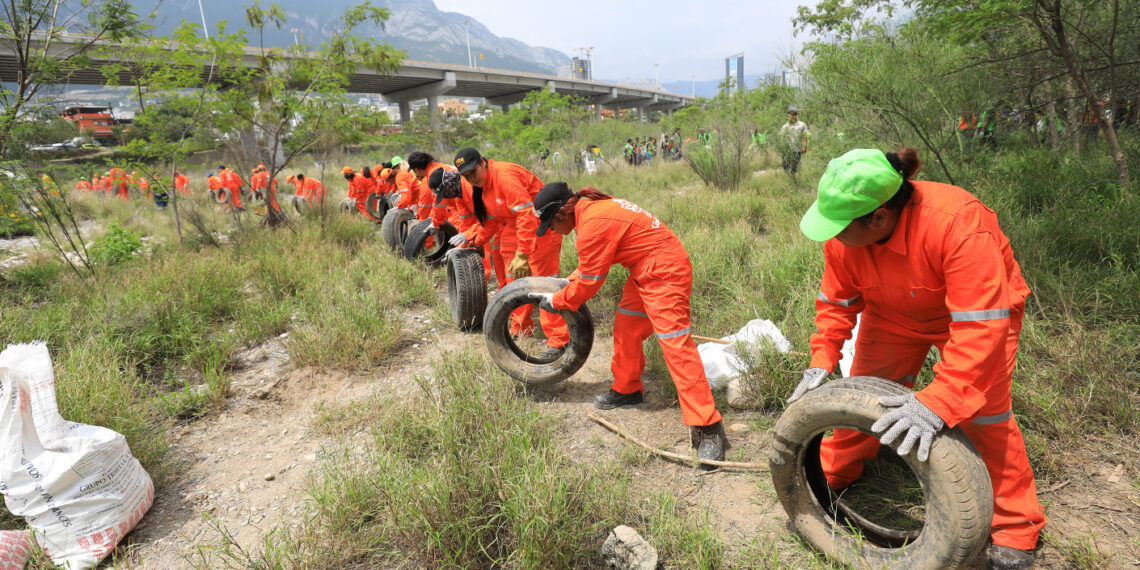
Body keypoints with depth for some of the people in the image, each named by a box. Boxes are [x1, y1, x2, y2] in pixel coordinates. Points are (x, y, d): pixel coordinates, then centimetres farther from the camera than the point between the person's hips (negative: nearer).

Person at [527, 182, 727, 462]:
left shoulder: (593, 224, -22)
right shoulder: (591, 207, 8)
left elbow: (589, 281, -13)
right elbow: (592, 264, 20)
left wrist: (555, 301, 0)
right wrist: (567, 282, 12)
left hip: (665, 273, -10)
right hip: (645, 270, 10)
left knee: (676, 344, -14)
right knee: (625, 329, 18)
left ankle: (708, 429, -13)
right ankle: (627, 390, 38)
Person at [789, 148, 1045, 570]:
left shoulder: (959, 223, -41)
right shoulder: (843, 236, -24)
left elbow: (980, 327, -43)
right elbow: (837, 302, -9)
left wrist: (937, 403, -49)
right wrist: (822, 361, -19)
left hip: (977, 309, -4)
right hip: (893, 314, 4)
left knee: (984, 412, -9)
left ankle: (1015, 531, 11)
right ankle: (831, 479, 23)